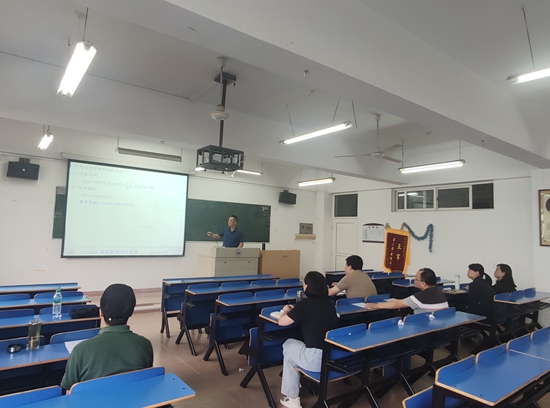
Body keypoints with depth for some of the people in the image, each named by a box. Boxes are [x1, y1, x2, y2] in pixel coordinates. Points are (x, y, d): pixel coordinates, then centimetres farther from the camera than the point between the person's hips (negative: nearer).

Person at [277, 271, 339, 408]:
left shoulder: (305, 304, -13)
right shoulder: (329, 302, 5)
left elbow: (281, 322, -2)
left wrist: (286, 311, 17)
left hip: (317, 359, -6)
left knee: (288, 345, 22)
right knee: (295, 344, 27)